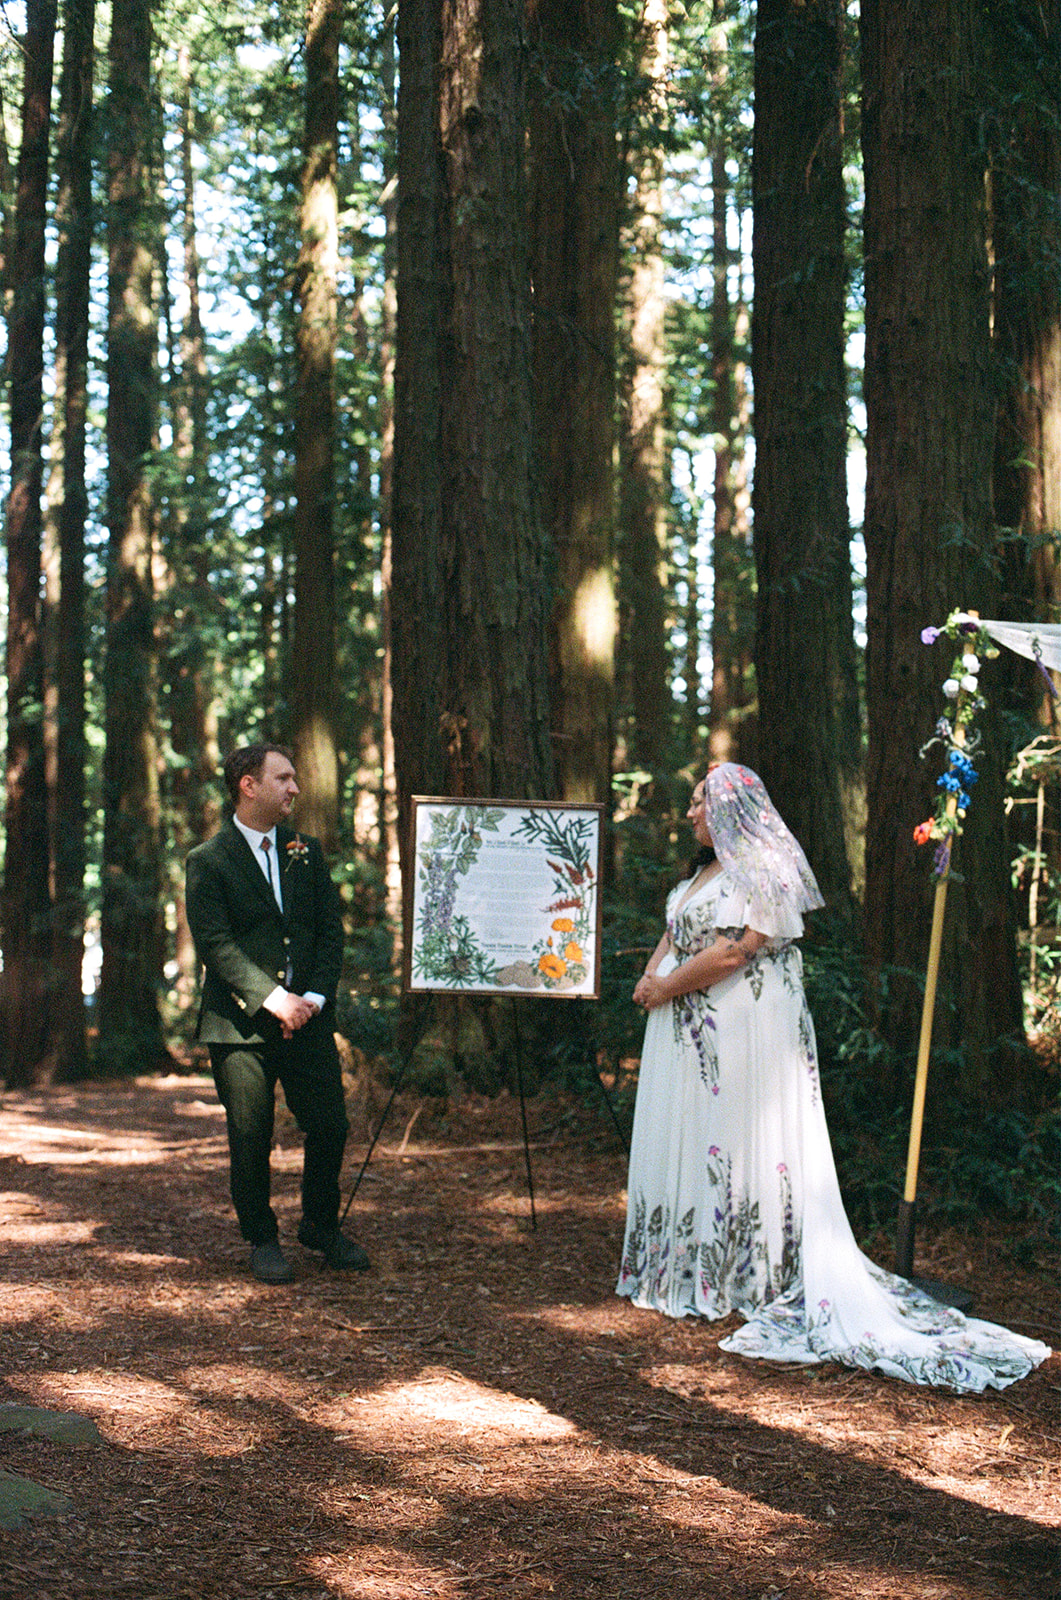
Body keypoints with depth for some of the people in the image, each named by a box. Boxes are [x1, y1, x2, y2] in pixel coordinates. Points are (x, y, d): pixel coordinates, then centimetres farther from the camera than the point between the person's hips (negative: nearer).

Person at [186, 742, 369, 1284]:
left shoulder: (305, 852, 12)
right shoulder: (208, 861, -4)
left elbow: (331, 929, 9)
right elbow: (215, 944, -11)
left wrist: (316, 996, -5)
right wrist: (272, 998, -17)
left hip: (307, 1015, 4)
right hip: (240, 1021, -4)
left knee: (330, 1127, 2)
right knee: (250, 1138, 1)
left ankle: (321, 1227, 23)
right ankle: (261, 1239, 19)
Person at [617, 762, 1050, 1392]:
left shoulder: (762, 869, -14)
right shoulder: (707, 870, 16)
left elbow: (732, 952, -22)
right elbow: (674, 933, 20)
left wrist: (667, 988, -13)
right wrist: (652, 974, -1)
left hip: (740, 1031, -10)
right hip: (690, 1034, 10)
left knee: (739, 1148, -6)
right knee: (685, 1145, 11)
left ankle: (748, 1280, 0)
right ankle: (687, 1268, 18)